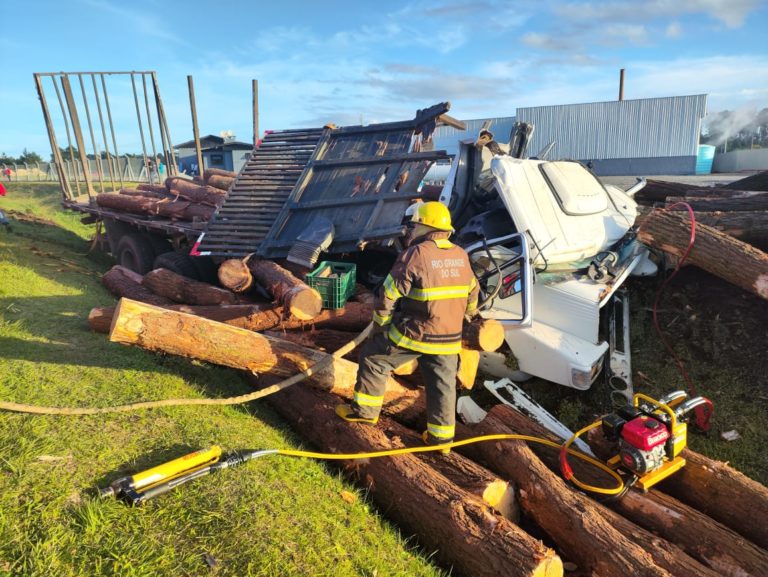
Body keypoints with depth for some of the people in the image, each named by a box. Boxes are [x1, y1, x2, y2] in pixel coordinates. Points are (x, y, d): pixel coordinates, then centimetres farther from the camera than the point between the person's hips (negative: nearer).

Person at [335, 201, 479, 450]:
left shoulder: (415, 255, -15)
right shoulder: (461, 256, 6)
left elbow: (389, 295, -11)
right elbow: (472, 294, 18)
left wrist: (378, 326, 4)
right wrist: (465, 316, 35)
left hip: (413, 334, -6)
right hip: (449, 339, 6)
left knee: (373, 358, 14)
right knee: (442, 384, 17)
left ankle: (365, 409, 24)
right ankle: (441, 436, 25)